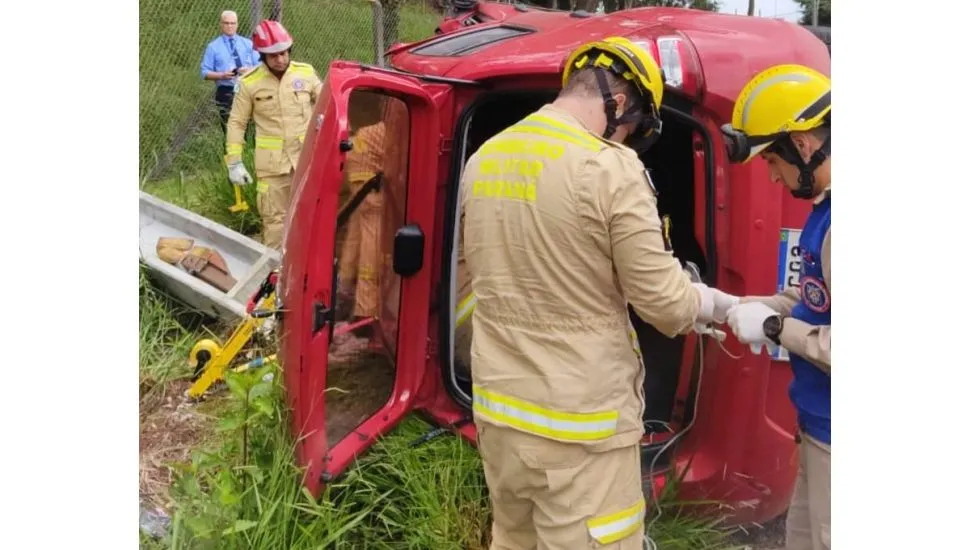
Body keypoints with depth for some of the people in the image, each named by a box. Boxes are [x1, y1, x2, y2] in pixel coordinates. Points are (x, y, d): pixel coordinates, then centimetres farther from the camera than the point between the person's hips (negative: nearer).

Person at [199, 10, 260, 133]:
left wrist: (250, 70, -12)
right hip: (226, 93, -1)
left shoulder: (248, 43, 12)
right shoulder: (213, 47, 7)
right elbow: (205, 73, 4)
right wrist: (222, 75, -15)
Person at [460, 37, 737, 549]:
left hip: (497, 406, 7)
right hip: (580, 421, -7)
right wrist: (719, 304, 7)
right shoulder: (610, 167, -17)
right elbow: (665, 302, -13)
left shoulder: (482, 159, 4)